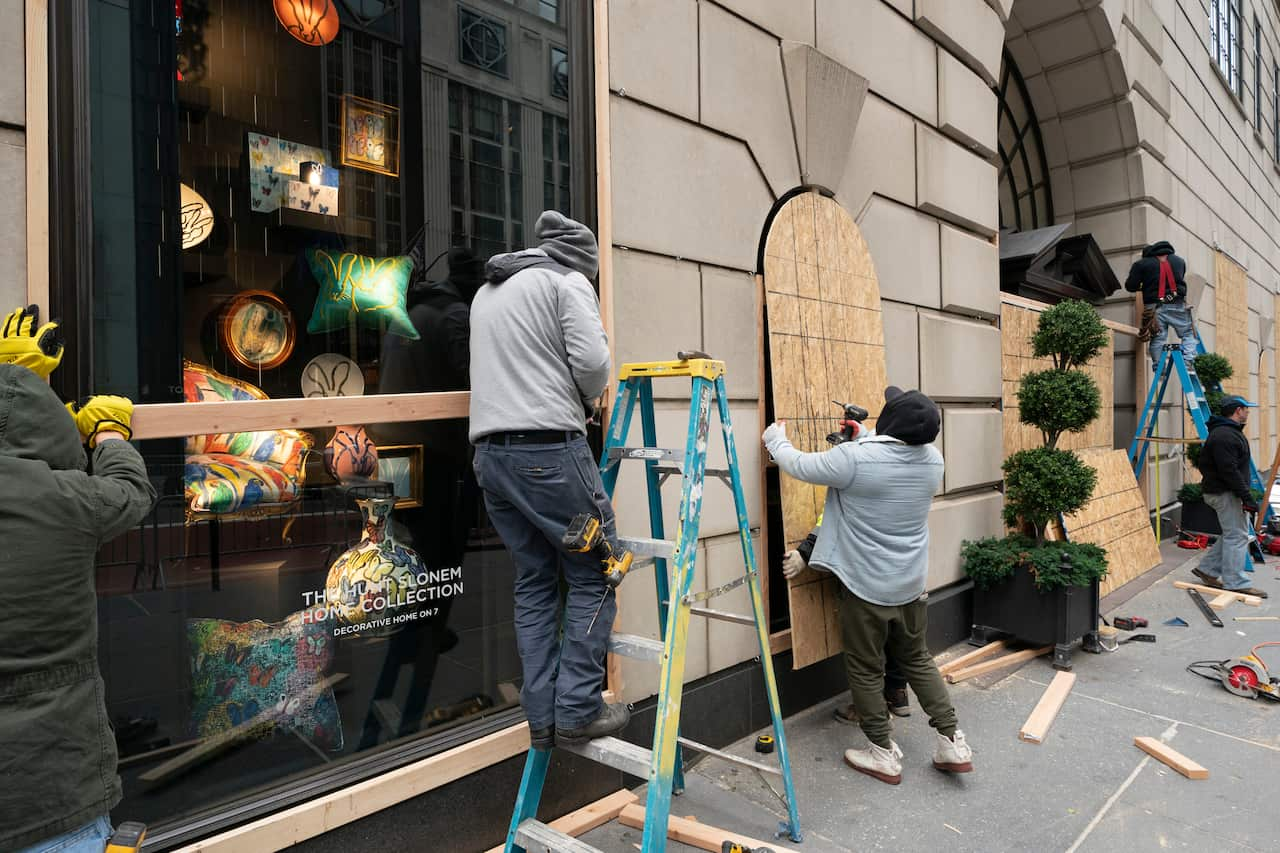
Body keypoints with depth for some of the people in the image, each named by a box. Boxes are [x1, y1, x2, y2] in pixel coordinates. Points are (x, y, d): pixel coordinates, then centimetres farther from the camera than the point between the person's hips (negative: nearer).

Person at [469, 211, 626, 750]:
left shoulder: (486, 292, 25)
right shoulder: (568, 282, 2)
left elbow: (502, 367, 20)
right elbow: (592, 361, -11)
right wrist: (587, 399, 9)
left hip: (490, 453, 7)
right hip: (549, 448, -7)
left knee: (534, 582, 12)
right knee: (593, 575, 3)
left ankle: (542, 719, 14)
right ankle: (577, 710, 5)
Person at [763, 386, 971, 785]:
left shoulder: (855, 458, -24)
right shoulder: (933, 459, -5)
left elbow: (799, 465, -10)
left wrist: (775, 439, 9)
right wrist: (861, 438, 25)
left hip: (866, 586, -6)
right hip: (911, 584, 6)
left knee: (866, 670, 10)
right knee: (918, 660, 22)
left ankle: (884, 755, 21)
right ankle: (953, 743, 24)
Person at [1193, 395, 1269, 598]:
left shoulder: (1230, 432, 17)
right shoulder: (1225, 436, -20)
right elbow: (1230, 471, -25)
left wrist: (1245, 494, 23)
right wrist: (1247, 497, -23)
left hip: (1226, 492, 11)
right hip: (1225, 493, -11)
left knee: (1232, 534, 15)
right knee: (1236, 536, -6)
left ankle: (1207, 569, 21)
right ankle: (1235, 583, -1)